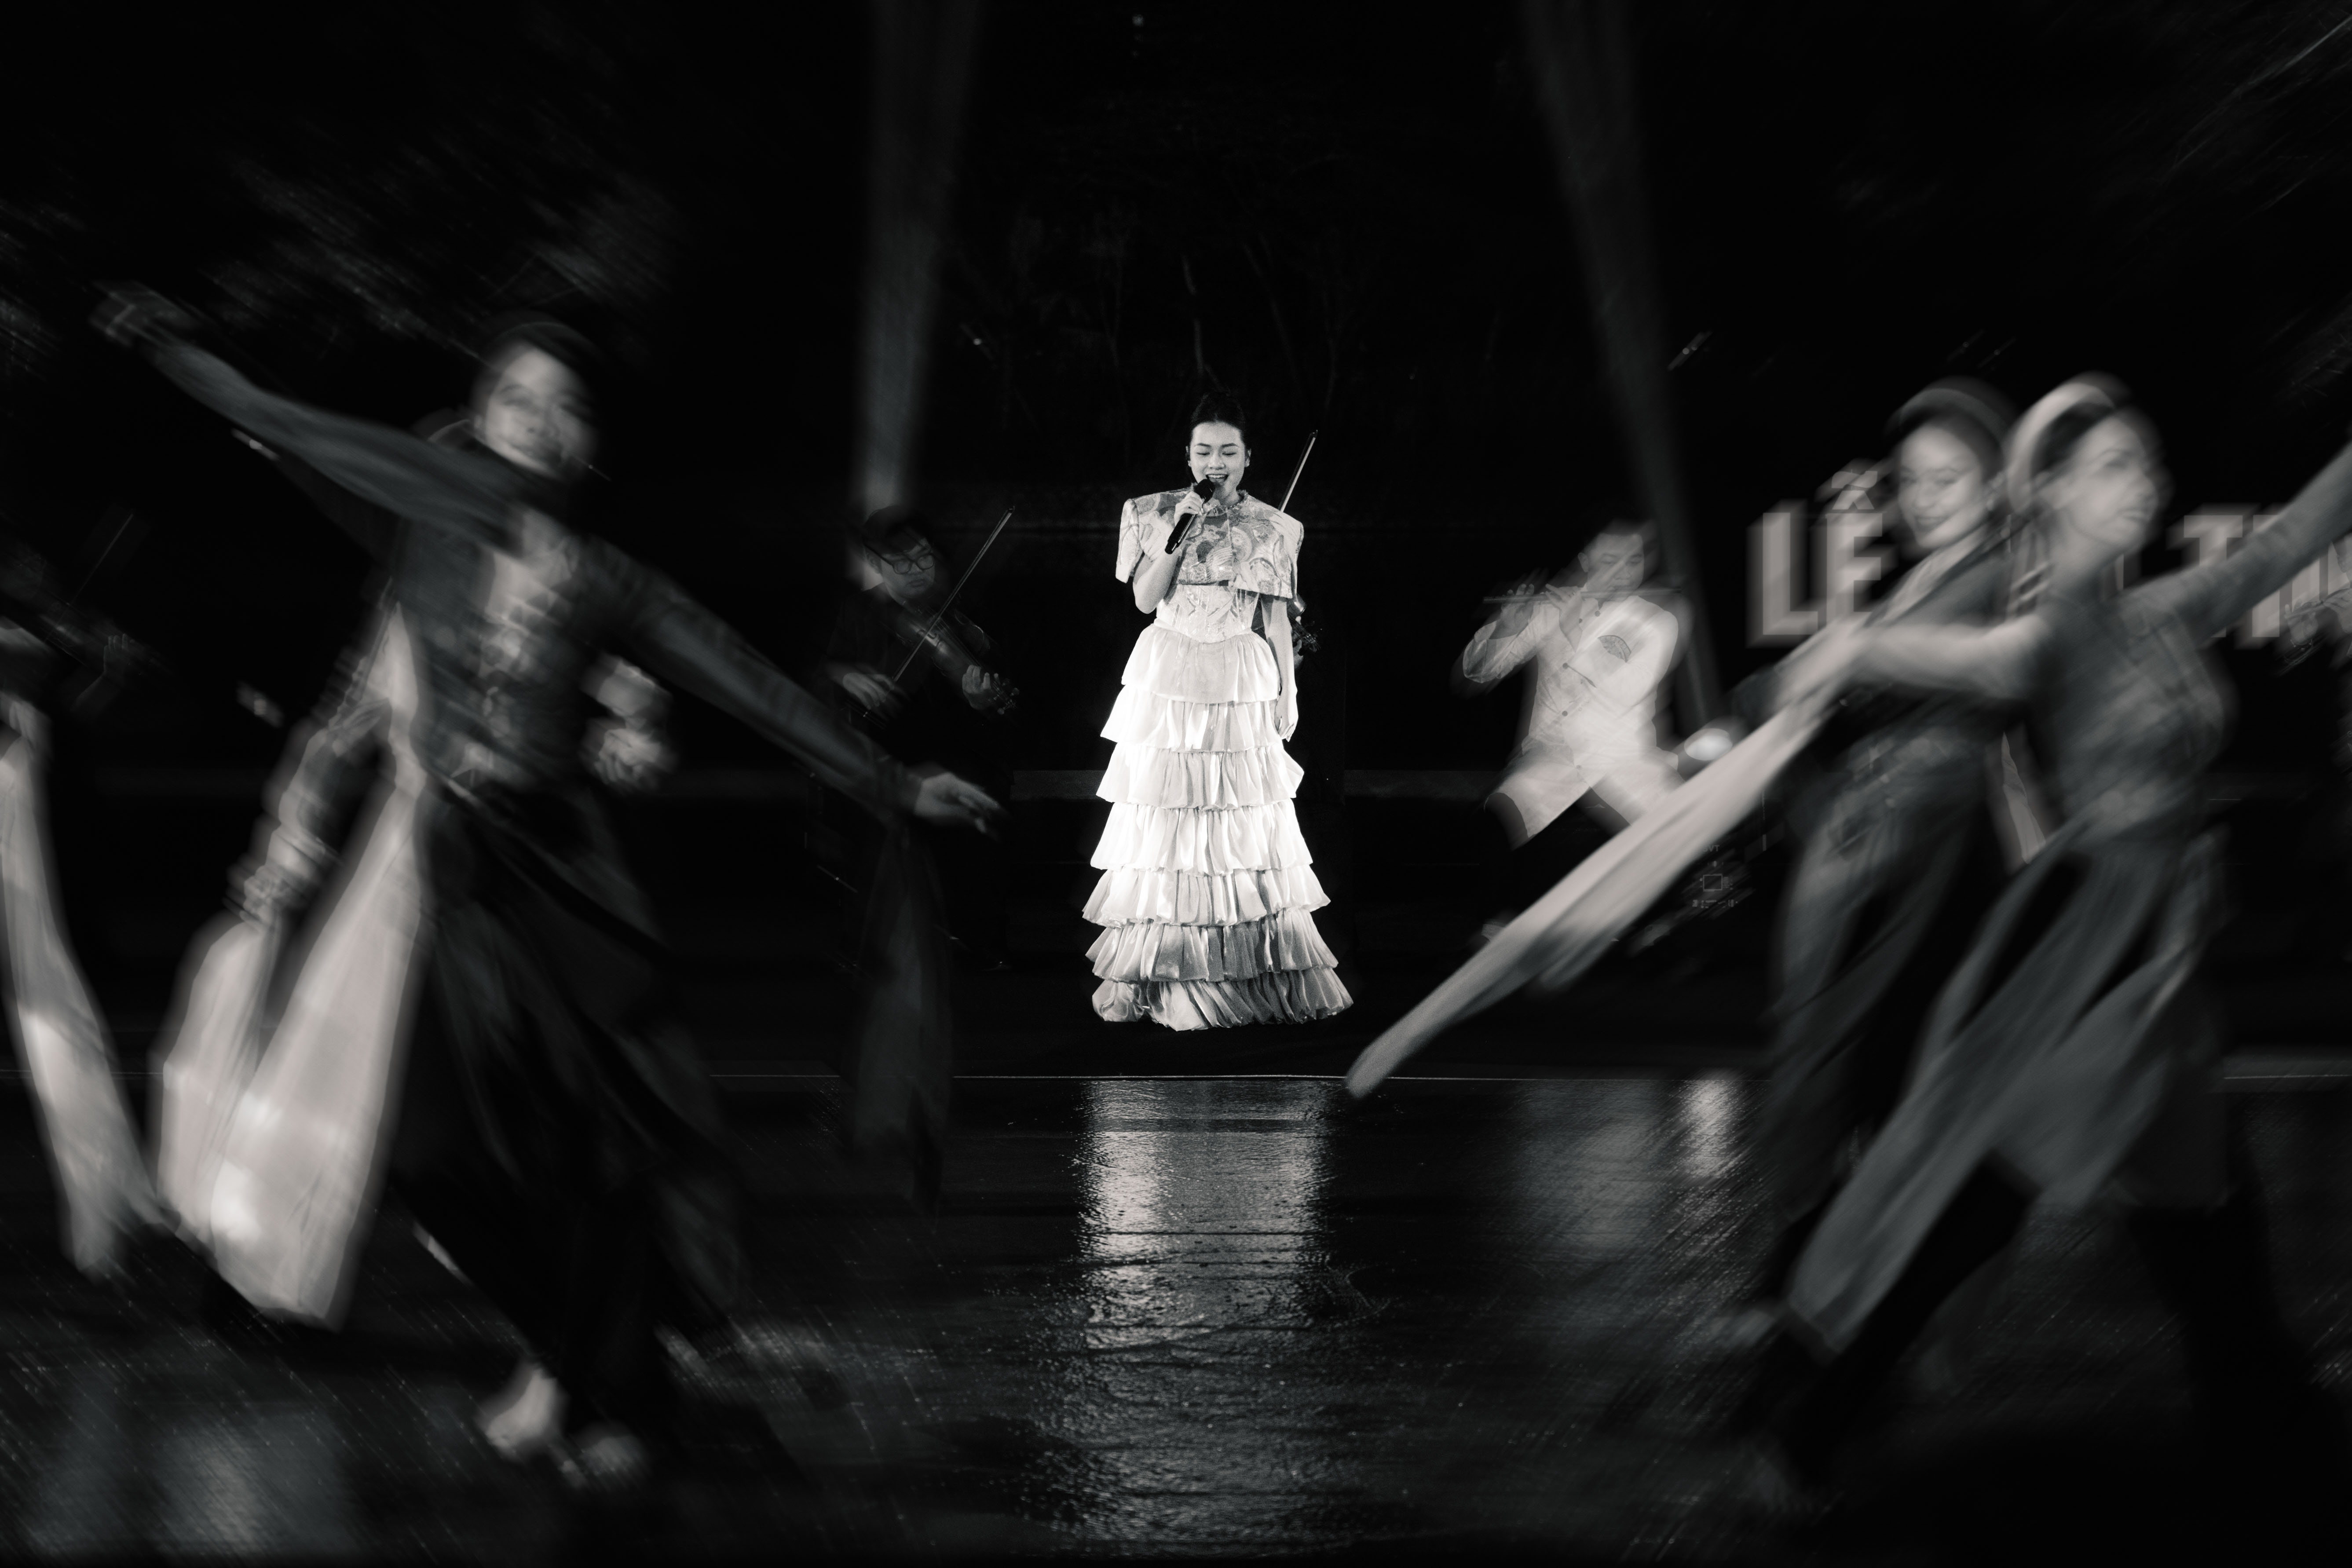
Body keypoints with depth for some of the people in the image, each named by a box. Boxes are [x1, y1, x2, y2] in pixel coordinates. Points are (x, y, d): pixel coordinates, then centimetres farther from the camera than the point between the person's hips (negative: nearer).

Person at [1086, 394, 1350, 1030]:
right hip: (1167, 682, 0)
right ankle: (1158, 971, 8)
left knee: (1243, 825, 0)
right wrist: (1179, 533, -13)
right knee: (1164, 822, 1)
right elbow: (1145, 599, -4)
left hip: (1241, 686, 0)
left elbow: (1276, 620, 5)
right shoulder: (1154, 515, 2)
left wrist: (1287, 695, 3)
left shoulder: (1270, 530, 2)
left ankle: (1262, 972, 8)